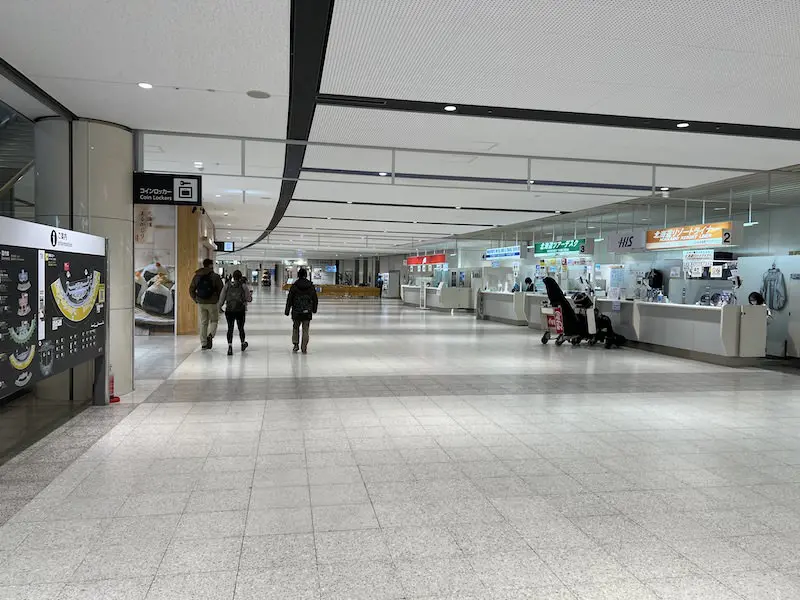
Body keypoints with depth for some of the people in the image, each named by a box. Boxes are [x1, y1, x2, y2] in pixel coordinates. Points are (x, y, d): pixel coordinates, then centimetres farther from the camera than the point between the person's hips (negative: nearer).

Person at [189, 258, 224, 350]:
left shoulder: (197, 276, 4)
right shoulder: (215, 276, -8)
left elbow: (191, 290, 8)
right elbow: (221, 290, -8)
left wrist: (196, 300, 16)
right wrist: (219, 301, 7)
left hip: (201, 303, 4)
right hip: (212, 303, -3)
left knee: (203, 323, 12)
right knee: (214, 321, 14)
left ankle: (203, 344, 12)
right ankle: (210, 335, -14)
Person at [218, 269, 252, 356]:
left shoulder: (227, 285, 0)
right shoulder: (244, 285, -5)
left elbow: (222, 296, 1)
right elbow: (249, 299, -4)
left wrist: (220, 306, 13)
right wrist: (250, 294, 17)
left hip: (229, 310, 1)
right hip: (240, 310, -1)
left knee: (230, 329, 2)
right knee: (241, 328, 15)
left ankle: (230, 346, -12)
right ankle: (243, 344, 34)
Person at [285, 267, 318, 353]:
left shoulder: (294, 286, -6)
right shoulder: (311, 286, 1)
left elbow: (289, 299, -5)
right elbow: (315, 299, 8)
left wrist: (287, 310, 2)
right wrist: (314, 309, 21)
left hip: (296, 311, -1)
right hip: (307, 312, 1)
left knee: (295, 328, 17)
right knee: (305, 330, 6)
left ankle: (295, 344, 12)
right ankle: (304, 348, 4)